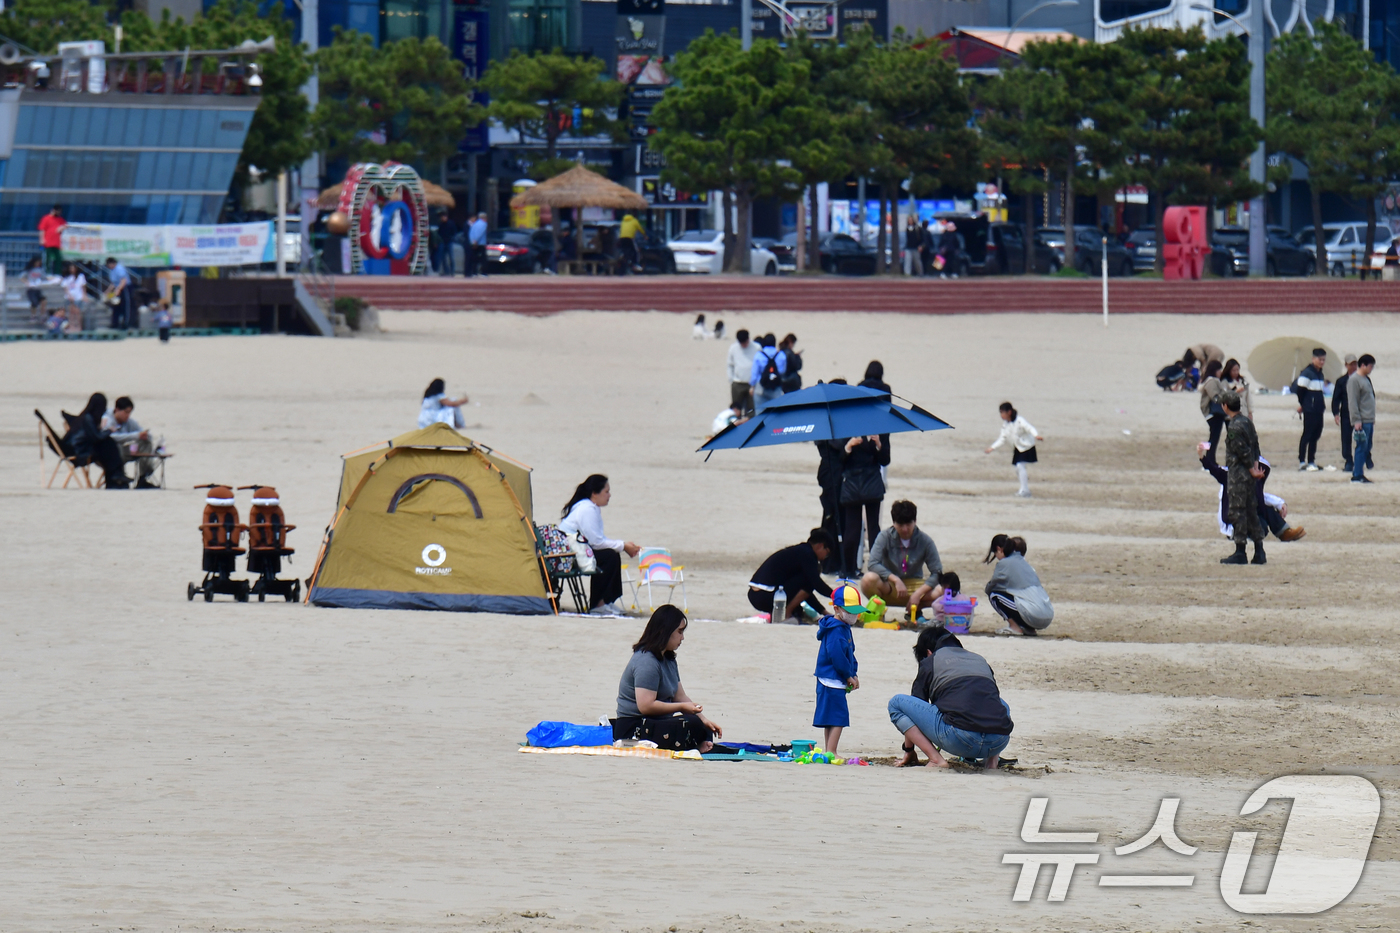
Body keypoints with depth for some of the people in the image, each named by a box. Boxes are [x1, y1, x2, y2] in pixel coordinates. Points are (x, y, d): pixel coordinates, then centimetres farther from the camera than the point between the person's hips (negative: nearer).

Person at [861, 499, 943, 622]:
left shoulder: (925, 541, -9)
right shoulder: (885, 537, -11)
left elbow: (937, 573, -11)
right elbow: (873, 564, -22)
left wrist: (918, 593, -25)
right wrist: (896, 580, -35)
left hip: (914, 585, 2)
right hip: (888, 586, -2)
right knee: (869, 580, -36)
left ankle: (912, 612, 0)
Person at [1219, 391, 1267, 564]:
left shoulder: (1234, 427, -17)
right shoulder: (1247, 422, 11)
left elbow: (1243, 451, -17)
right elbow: (1255, 445, 11)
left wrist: (1253, 470, -8)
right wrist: (1256, 466, 3)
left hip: (1238, 473, -9)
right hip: (1249, 474, 9)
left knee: (1237, 512, -4)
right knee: (1251, 511, 12)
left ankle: (1240, 552, -3)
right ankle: (1259, 552, 12)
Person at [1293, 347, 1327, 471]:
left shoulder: (1320, 373, 15)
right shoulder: (1307, 373, -11)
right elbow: (1300, 389, -12)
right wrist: (1302, 404, -2)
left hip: (1318, 410, 8)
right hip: (1309, 410, -8)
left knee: (1315, 435, 10)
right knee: (1307, 435, -6)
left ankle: (1311, 462, 15)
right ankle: (1302, 462, -2)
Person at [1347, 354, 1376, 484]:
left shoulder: (1366, 379, 17)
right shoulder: (1354, 380, -11)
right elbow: (1353, 402, -16)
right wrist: (1357, 420, -19)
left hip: (1369, 420, 9)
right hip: (1362, 421, -9)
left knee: (1367, 448, 9)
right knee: (1361, 448, -8)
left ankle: (1359, 474, 13)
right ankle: (1357, 475, -6)